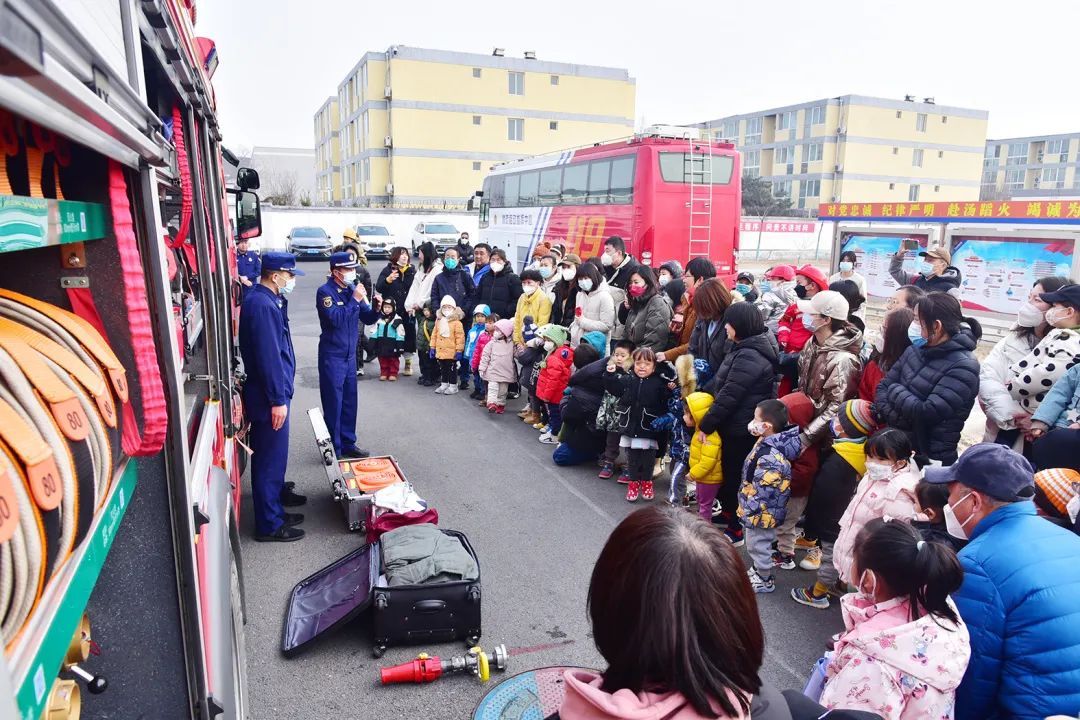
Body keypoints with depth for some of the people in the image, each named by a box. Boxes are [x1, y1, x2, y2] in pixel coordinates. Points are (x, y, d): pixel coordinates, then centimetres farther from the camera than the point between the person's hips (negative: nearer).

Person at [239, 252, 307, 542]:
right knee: (270, 458, 0)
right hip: (269, 397, -10)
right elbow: (267, 356, -26)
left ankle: (278, 494, 47)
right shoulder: (262, 305, -23)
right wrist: (277, 400, -24)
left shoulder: (264, 300, 9)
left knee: (275, 453, 27)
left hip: (271, 391, 10)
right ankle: (270, 524, 11)